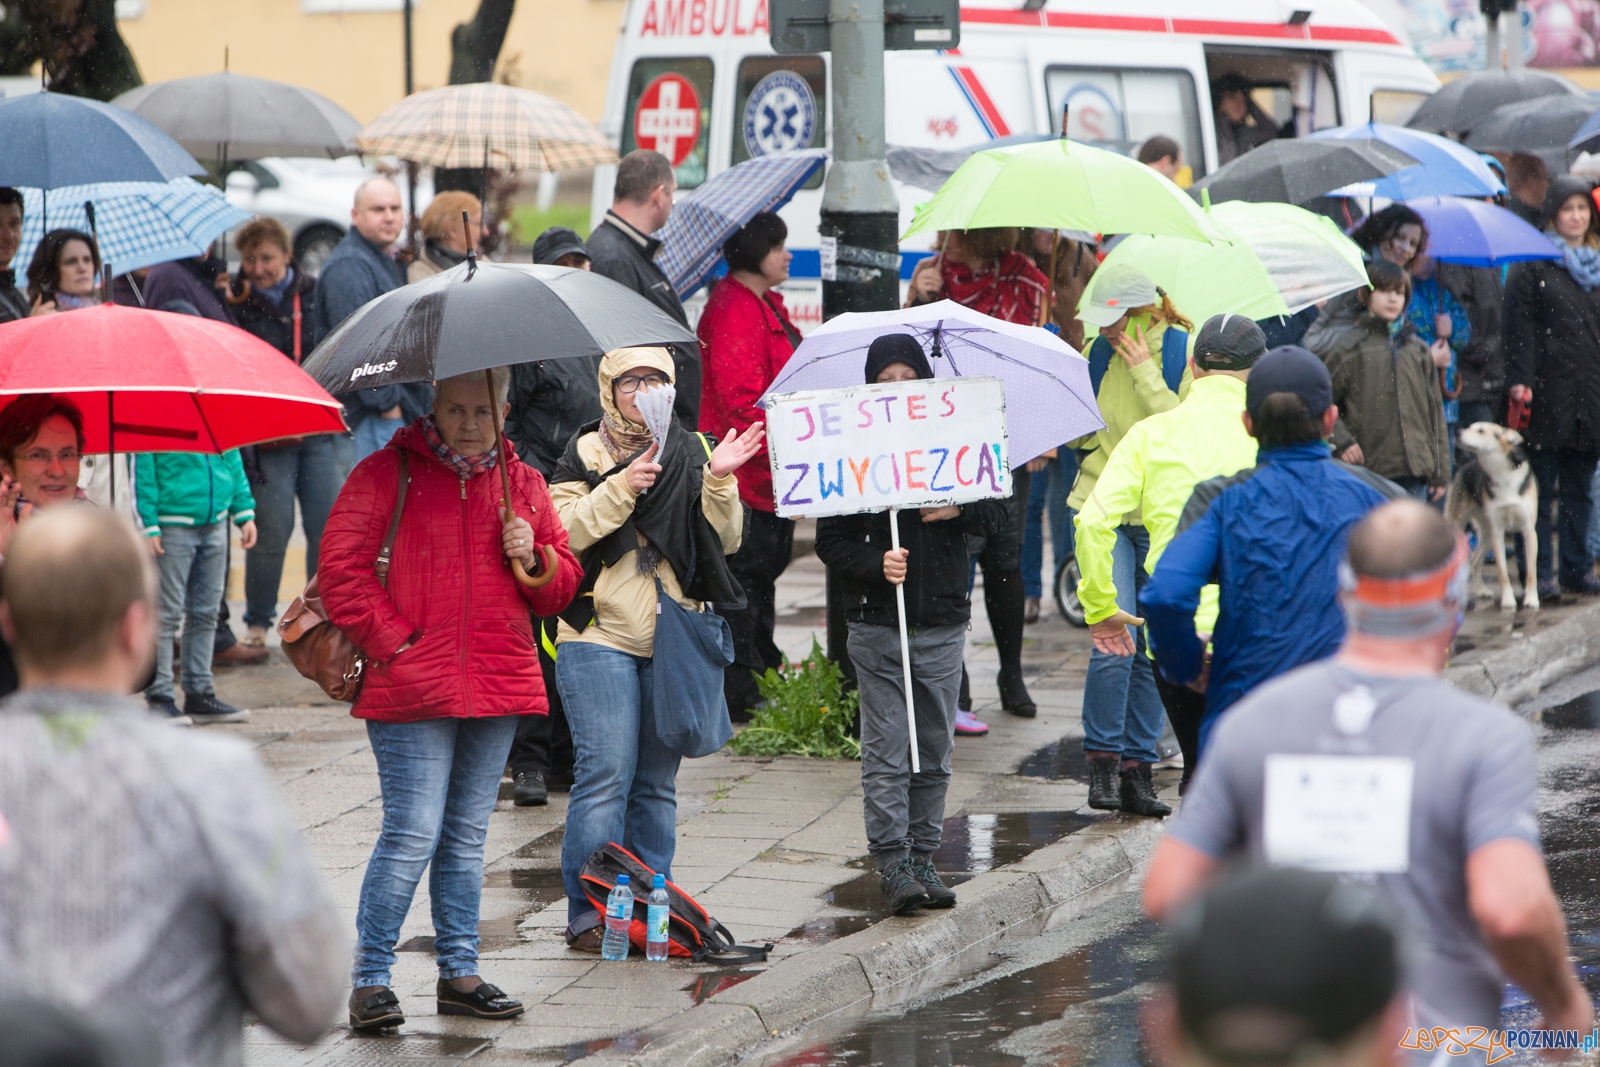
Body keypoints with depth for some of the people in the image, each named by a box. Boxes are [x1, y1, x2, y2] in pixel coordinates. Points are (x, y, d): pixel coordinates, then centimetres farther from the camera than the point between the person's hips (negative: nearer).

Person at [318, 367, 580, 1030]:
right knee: (413, 836, -10)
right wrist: (395, 642, -11)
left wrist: (534, 560, -4)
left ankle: (459, 974, 20)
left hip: (498, 685, 5)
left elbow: (562, 589, 18)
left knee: (465, 838, 13)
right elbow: (341, 567, -7)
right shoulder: (387, 473, -2)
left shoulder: (523, 484, 13)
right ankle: (369, 980, -2)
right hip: (412, 688, -5)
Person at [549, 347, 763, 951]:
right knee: (605, 775, -10)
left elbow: (724, 541, 5)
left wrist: (719, 481, -10)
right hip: (600, 636, -3)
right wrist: (622, 488, -18)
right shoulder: (586, 453, 4)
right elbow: (564, 532, -9)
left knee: (658, 781, 7)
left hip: (674, 640, 3)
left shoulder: (691, 452, 12)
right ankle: (589, 914, -5)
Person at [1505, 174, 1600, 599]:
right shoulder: (1532, 264, -2)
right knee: (1541, 488, -2)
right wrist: (1521, 382, -16)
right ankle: (1540, 574, 2)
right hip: (1548, 394, -5)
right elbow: (1519, 327, -7)